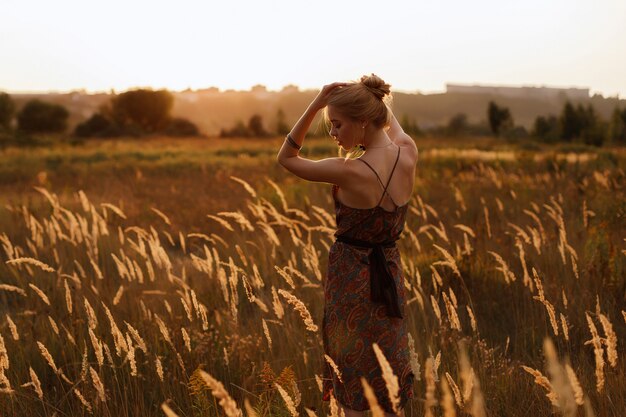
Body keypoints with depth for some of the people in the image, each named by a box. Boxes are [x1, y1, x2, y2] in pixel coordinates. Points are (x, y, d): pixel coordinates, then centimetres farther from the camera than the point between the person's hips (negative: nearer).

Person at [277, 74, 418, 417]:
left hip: (350, 277, -5)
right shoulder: (409, 154, -8)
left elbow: (286, 157, -10)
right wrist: (369, 93, 6)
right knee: (390, 375, 17)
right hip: (390, 274, 6)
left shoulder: (350, 172, -25)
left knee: (352, 377, 9)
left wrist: (315, 105, -17)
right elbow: (391, 121, 18)